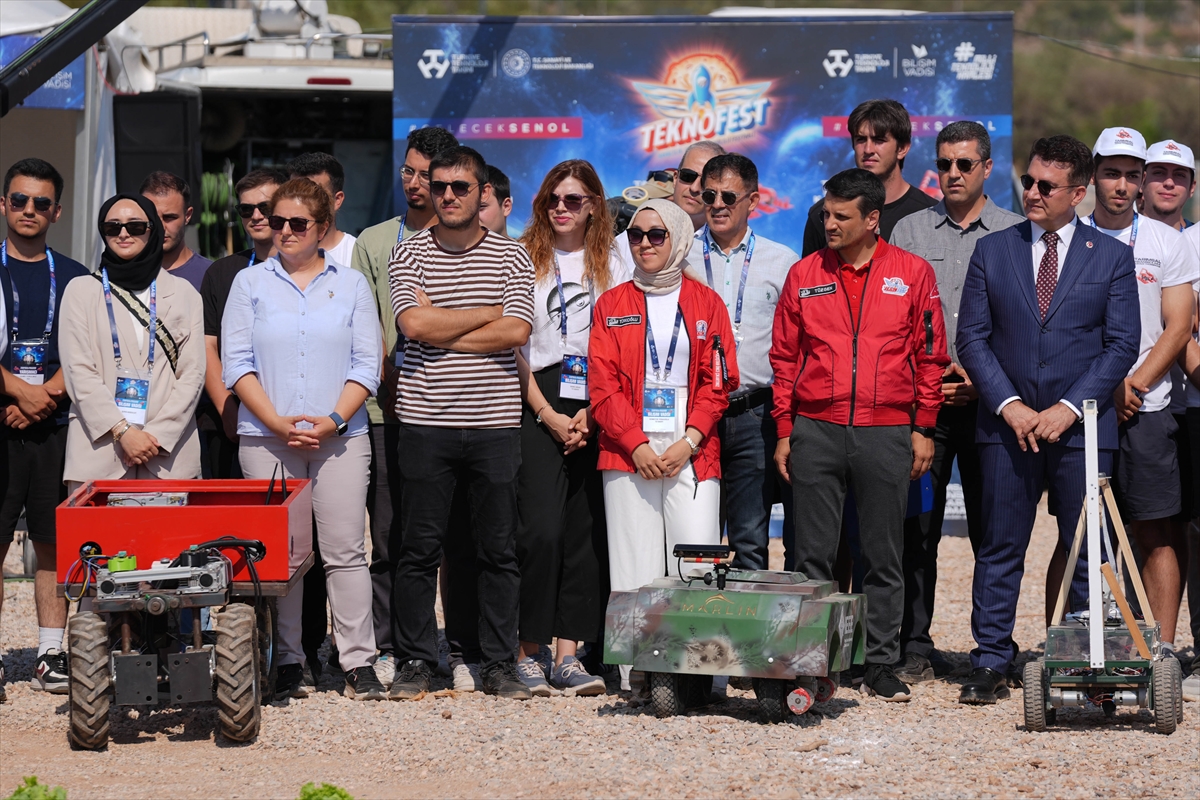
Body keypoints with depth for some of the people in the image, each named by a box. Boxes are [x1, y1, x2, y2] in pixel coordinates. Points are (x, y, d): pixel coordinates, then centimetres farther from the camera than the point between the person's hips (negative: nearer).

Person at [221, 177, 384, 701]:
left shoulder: (350, 284, 9)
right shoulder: (250, 283, 9)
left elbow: (367, 363, 4)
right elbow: (237, 363, 3)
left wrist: (334, 420, -10)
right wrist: (277, 423, -9)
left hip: (340, 437, 0)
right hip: (266, 438, 0)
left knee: (345, 550, -4)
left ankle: (359, 663, -2)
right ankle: (286, 664, 6)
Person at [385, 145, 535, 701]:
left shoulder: (511, 257, 6)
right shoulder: (409, 254, 6)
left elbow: (516, 332, -7)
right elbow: (415, 324, -10)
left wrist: (443, 335, -8)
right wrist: (489, 313, -4)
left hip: (495, 421, 1)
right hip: (426, 421, 0)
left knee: (499, 549, 4)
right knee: (420, 547, 1)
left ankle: (500, 665, 10)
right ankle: (415, 661, 10)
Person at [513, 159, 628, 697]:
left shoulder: (611, 269, 13)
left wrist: (592, 412, -5)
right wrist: (549, 415, -6)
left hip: (594, 414, 3)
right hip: (538, 406, -3)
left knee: (585, 531, 0)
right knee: (541, 528, -14)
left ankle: (567, 653, 3)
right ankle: (527, 651, -8)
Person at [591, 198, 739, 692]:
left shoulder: (705, 303, 11)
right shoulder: (612, 305, 12)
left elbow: (718, 381, 6)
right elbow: (602, 383, 4)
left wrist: (688, 442, -8)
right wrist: (636, 444, -8)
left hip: (691, 453, 0)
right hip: (628, 452, 0)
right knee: (634, 567, -4)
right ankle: (635, 673, -3)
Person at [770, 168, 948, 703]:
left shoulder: (912, 274, 3)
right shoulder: (804, 275, 7)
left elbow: (930, 355, 5)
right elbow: (785, 357, 10)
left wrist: (924, 428, 1)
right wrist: (784, 431, 6)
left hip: (886, 432, -1)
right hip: (816, 432, 1)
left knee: (884, 558, 4)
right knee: (812, 556, 2)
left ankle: (881, 666, 10)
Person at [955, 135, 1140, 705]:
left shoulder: (1112, 257, 5)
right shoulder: (992, 251, 8)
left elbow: (1121, 345, 0)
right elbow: (972, 337, 5)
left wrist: (1068, 409, -11)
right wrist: (1008, 404, -8)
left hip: (1081, 427, -1)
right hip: (1007, 426, 1)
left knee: (1087, 553, 1)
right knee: (1000, 550, 2)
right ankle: (991, 664, 7)